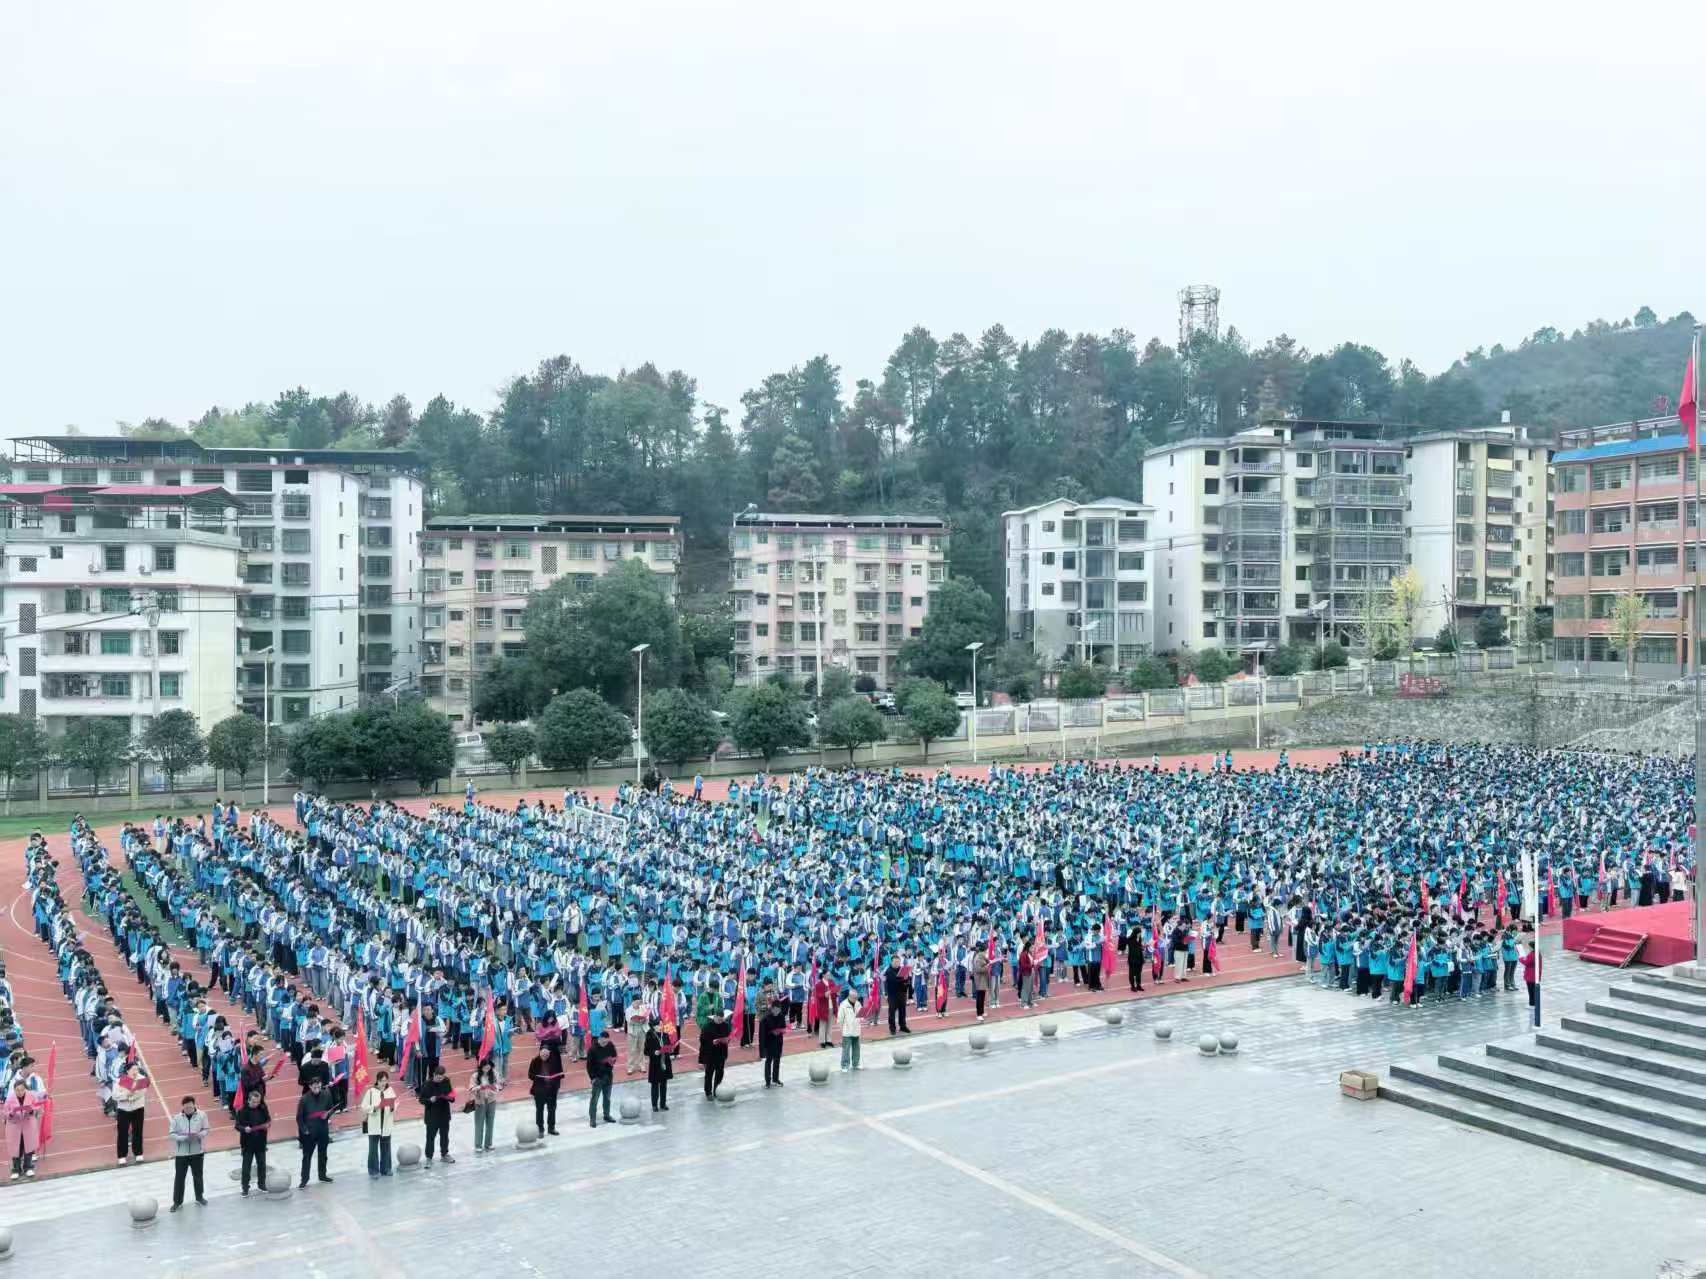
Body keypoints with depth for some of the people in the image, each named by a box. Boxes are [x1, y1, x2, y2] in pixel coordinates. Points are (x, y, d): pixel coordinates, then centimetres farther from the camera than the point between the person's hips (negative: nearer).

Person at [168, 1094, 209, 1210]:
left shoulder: (202, 1115, -8)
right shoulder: (176, 1118, -10)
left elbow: (205, 1130, -1)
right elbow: (172, 1134, -8)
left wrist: (199, 1135, -23)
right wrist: (185, 1138, -23)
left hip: (197, 1151, 1)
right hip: (181, 1152, -1)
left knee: (198, 1175, 15)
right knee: (179, 1177, 3)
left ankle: (199, 1197, 33)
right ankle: (177, 1201, 17)